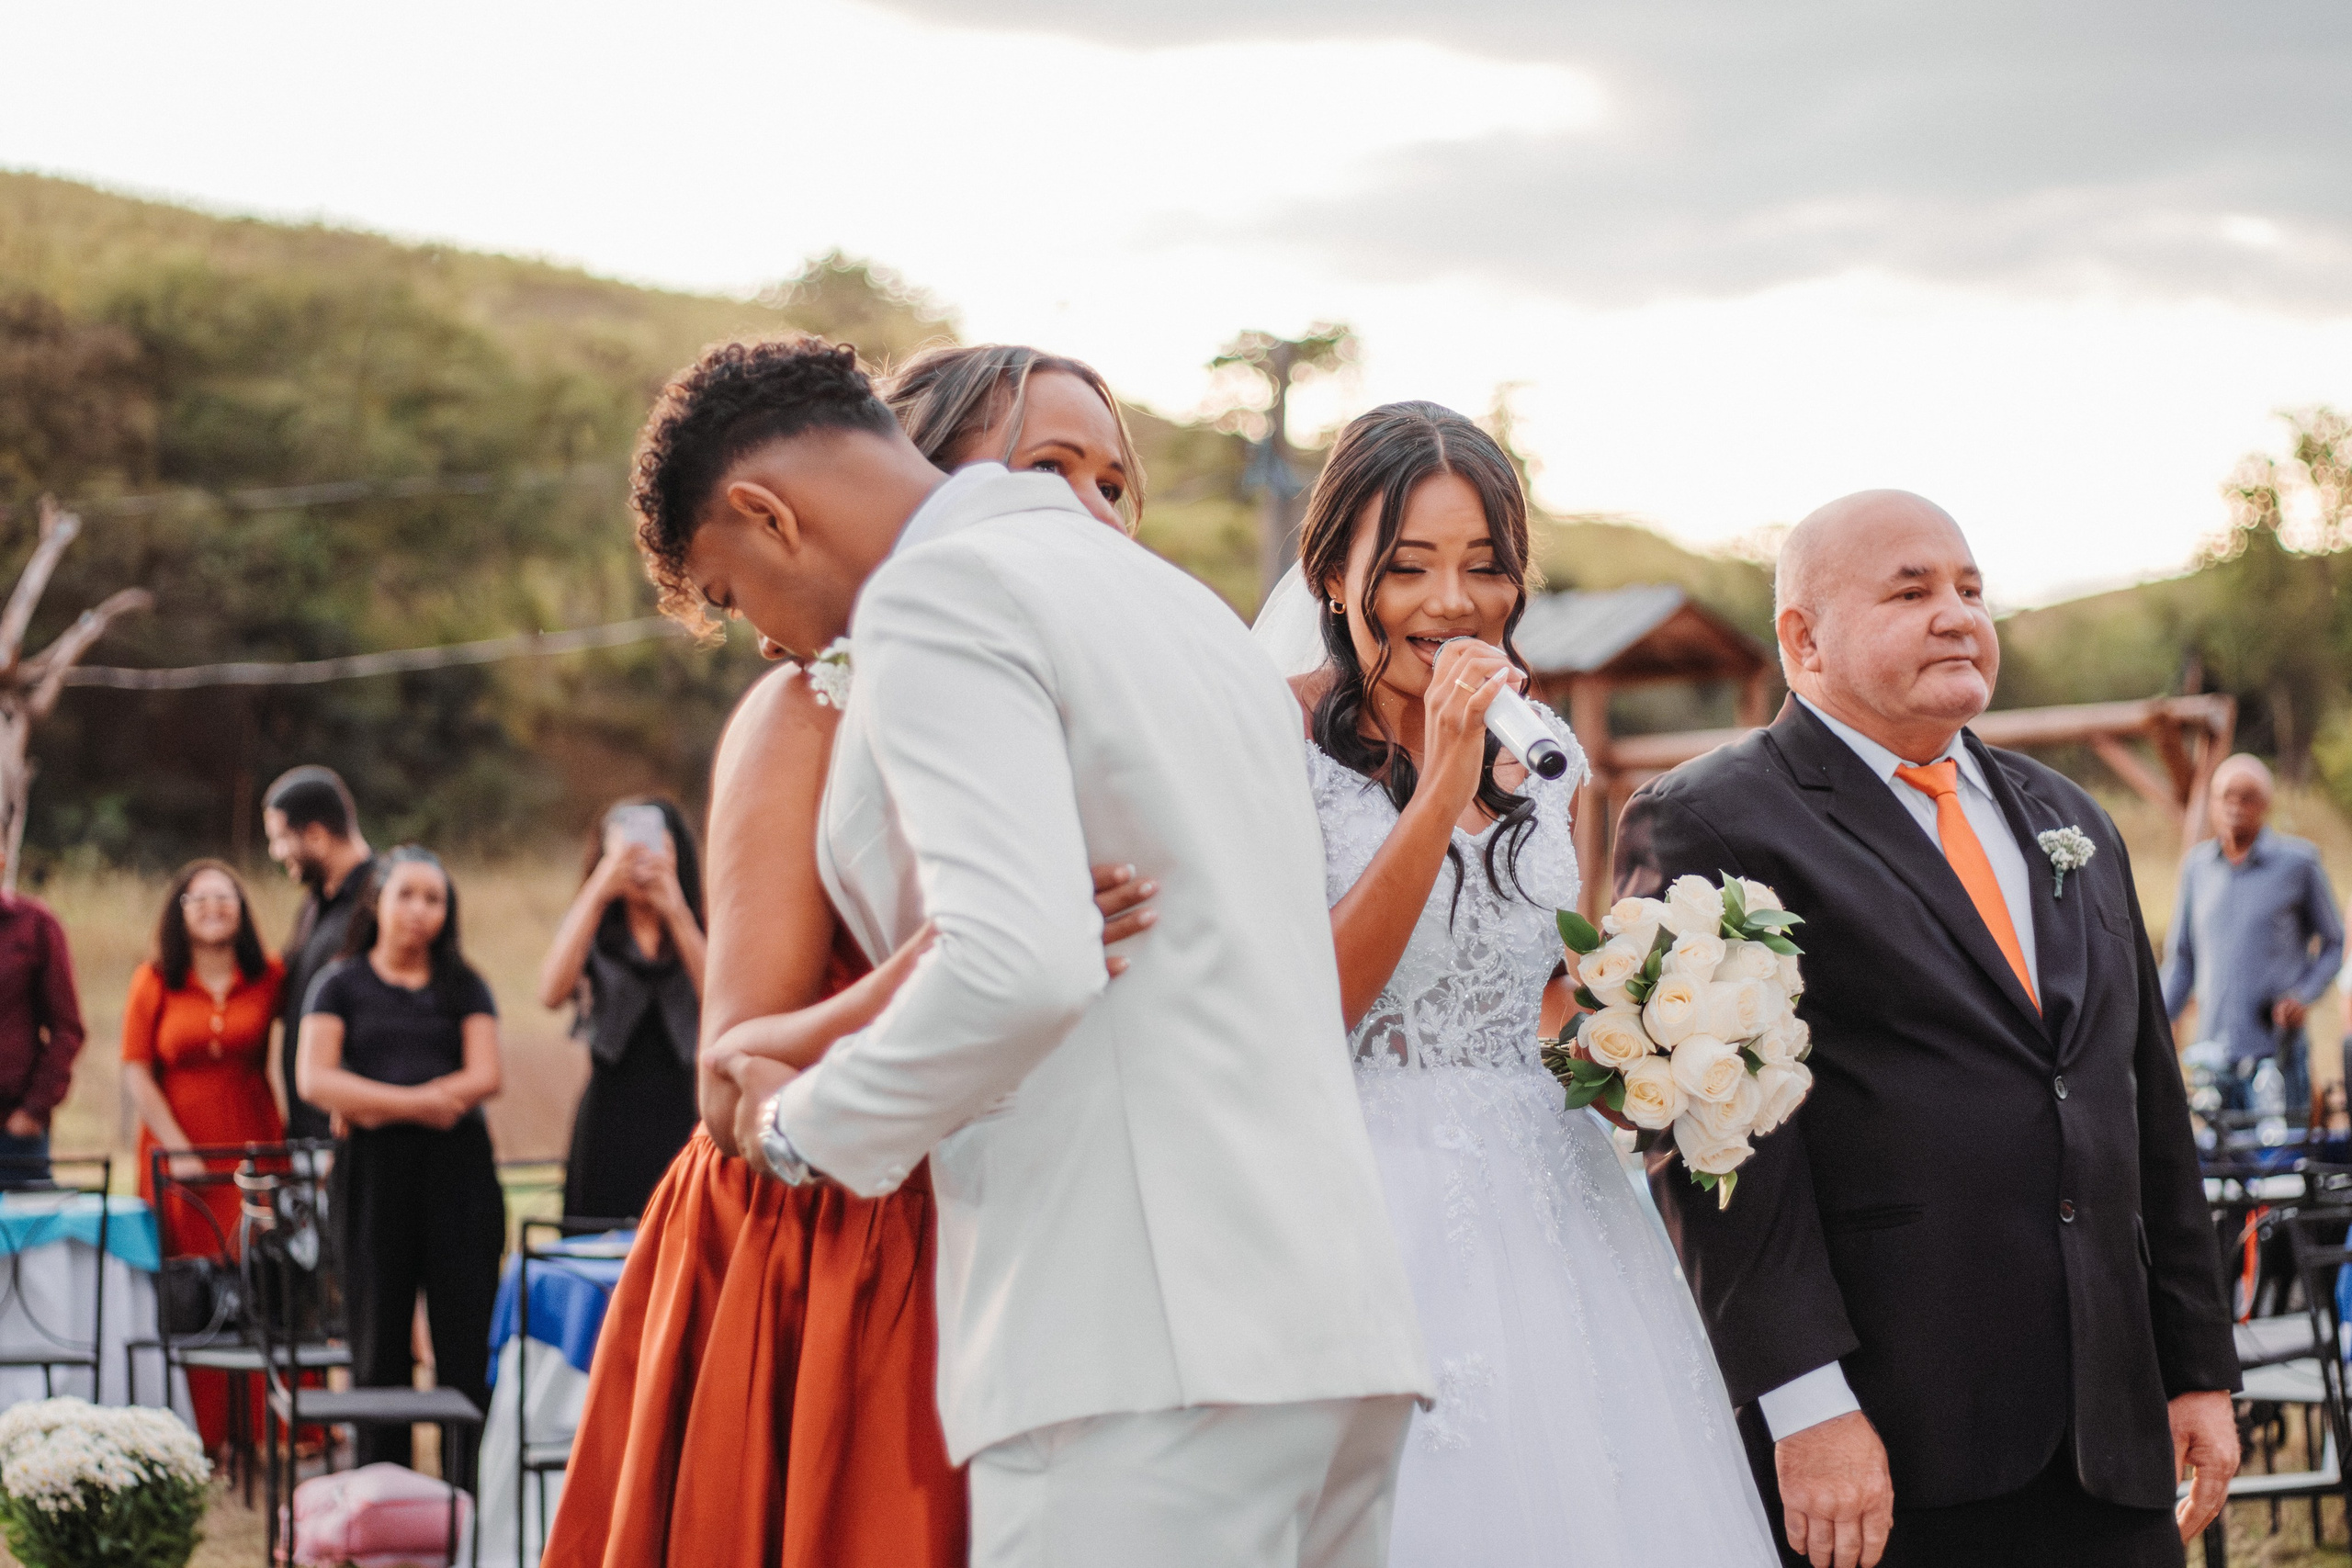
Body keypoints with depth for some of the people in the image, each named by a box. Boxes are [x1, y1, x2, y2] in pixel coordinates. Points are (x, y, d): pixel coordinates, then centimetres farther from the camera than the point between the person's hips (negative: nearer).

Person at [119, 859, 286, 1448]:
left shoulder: (270, 979, 5)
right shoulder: (154, 981, 2)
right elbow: (136, 1073, -1)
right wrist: (178, 1150, -9)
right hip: (179, 1152, -1)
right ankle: (200, 1437, 2)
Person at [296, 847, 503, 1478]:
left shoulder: (463, 987, 13)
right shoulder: (342, 986, 9)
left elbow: (483, 1077, -2)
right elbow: (315, 1079, -5)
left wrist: (373, 1104, -9)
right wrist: (417, 1102, -13)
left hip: (457, 1166, 1)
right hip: (374, 1171, 0)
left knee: (467, 1340, -5)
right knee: (380, 1339, 1)